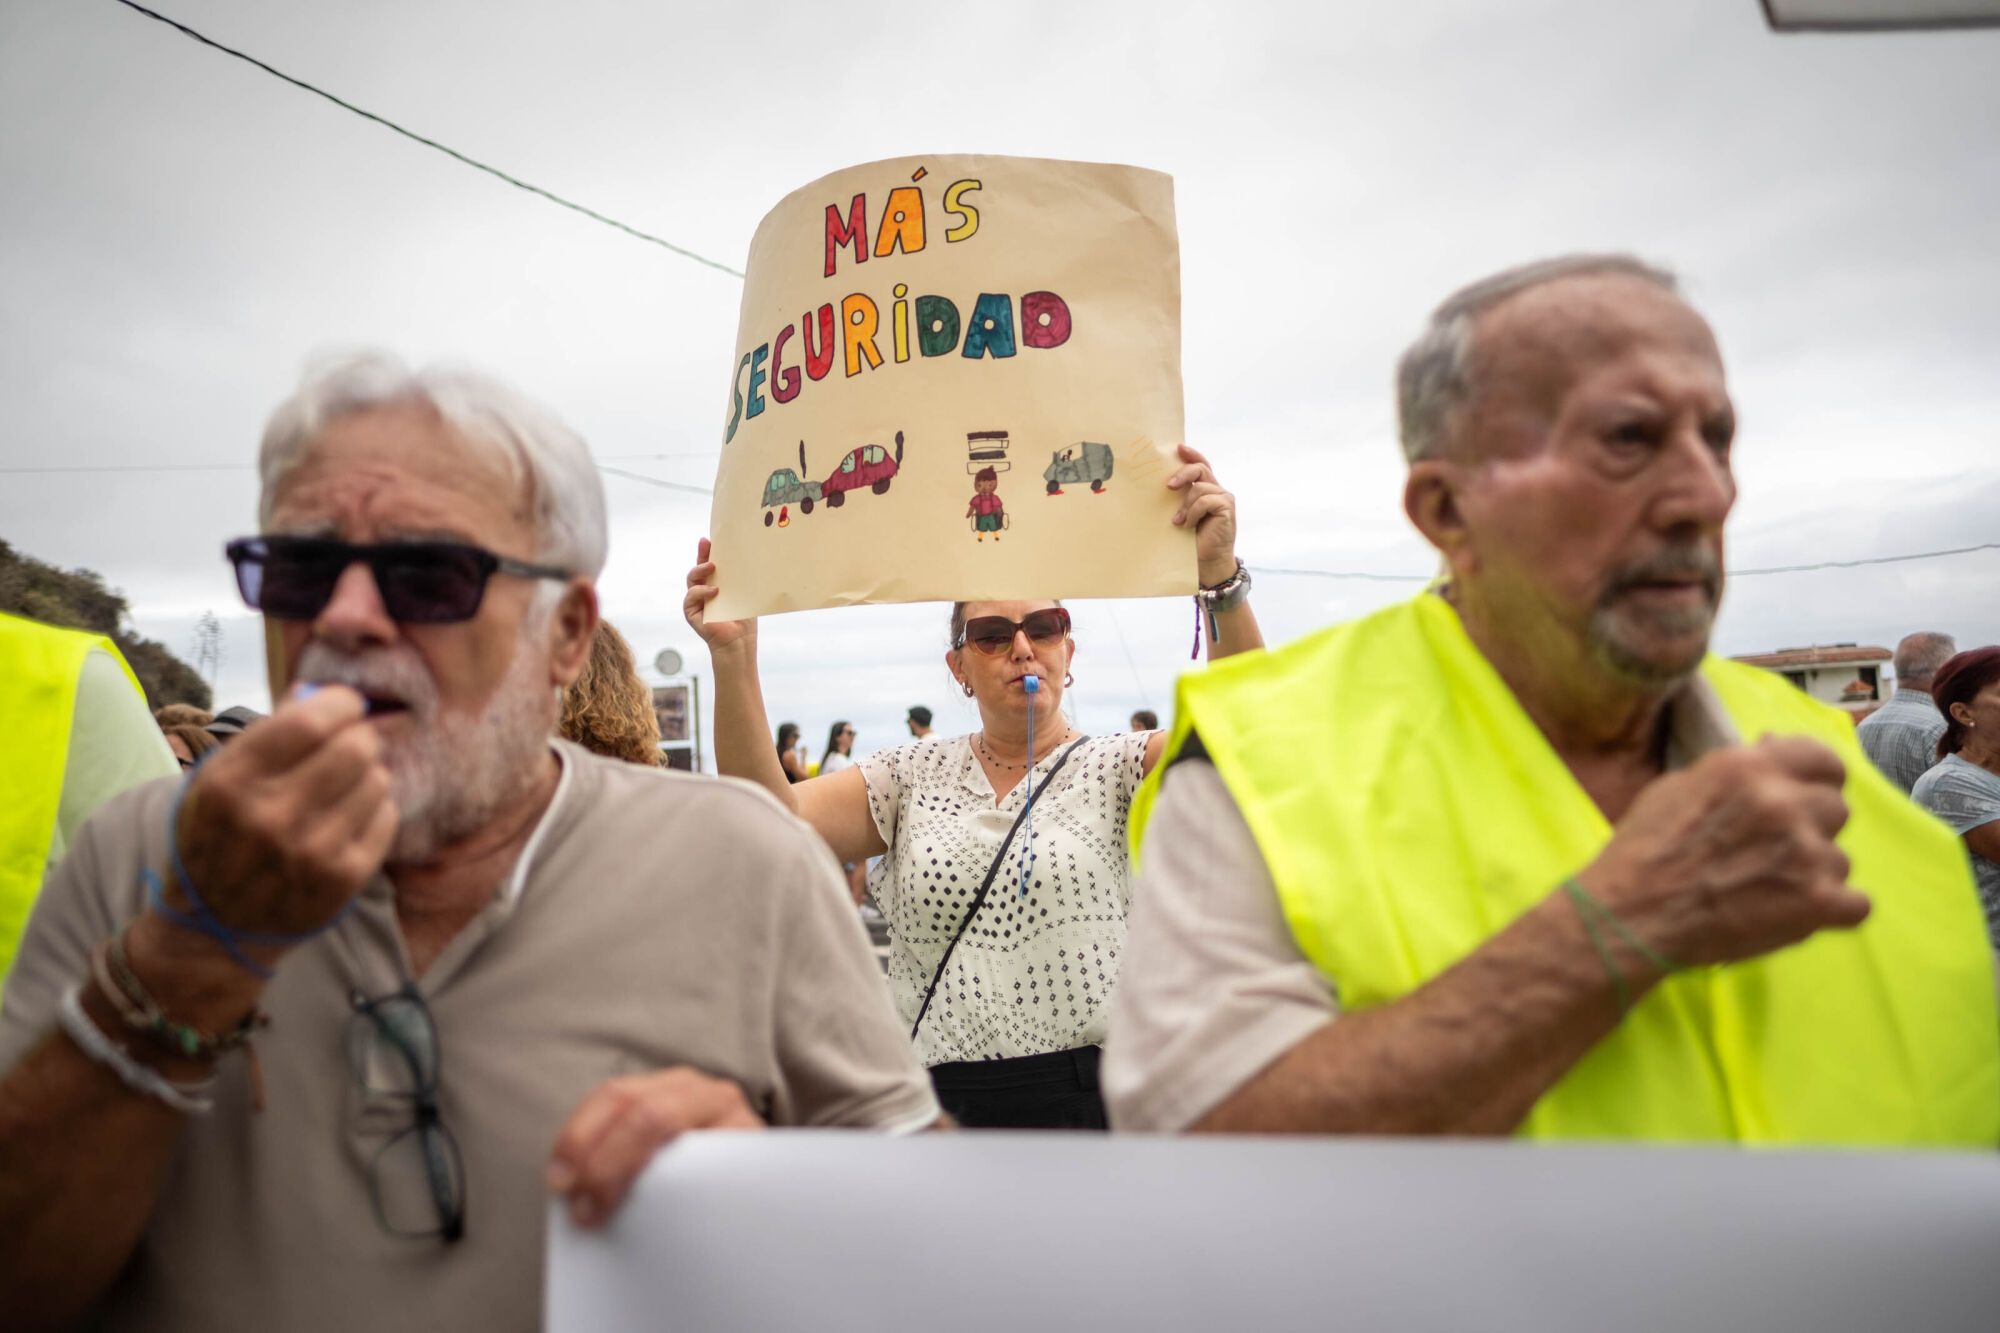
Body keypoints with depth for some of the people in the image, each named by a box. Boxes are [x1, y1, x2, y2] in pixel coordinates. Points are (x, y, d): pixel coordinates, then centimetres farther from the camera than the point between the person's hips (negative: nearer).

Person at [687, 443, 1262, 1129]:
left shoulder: (1117, 767, 1)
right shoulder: (915, 776, 8)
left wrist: (1220, 576, -32)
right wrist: (734, 656, -18)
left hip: (1092, 1097, -2)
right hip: (937, 1104, 2)